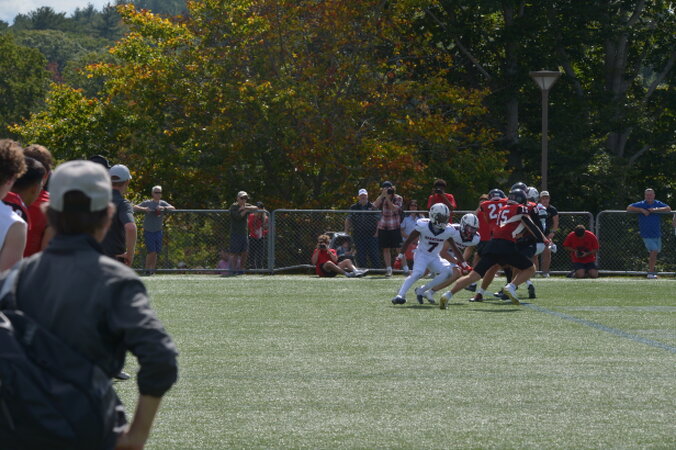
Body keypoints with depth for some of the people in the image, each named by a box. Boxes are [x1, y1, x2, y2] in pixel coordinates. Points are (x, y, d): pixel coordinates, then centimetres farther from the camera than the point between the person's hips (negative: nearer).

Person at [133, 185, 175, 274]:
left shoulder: (162, 203, 8)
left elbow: (173, 208, -4)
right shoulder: (147, 203, -2)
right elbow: (135, 207, -9)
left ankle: (152, 270, 16)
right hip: (148, 231, -4)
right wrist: (144, 209, -28)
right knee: (151, 252, -12)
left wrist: (164, 208, -22)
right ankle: (147, 270, 0)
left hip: (158, 231, 4)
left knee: (156, 252, 5)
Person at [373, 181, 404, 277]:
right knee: (386, 249, 4)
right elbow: (375, 206, -8)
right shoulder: (381, 198, 9)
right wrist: (382, 196, -16)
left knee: (399, 249, -8)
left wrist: (388, 197, -19)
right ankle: (388, 269, 9)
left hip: (394, 227, -4)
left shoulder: (398, 198, -2)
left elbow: (394, 208, -18)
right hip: (383, 227, 4)